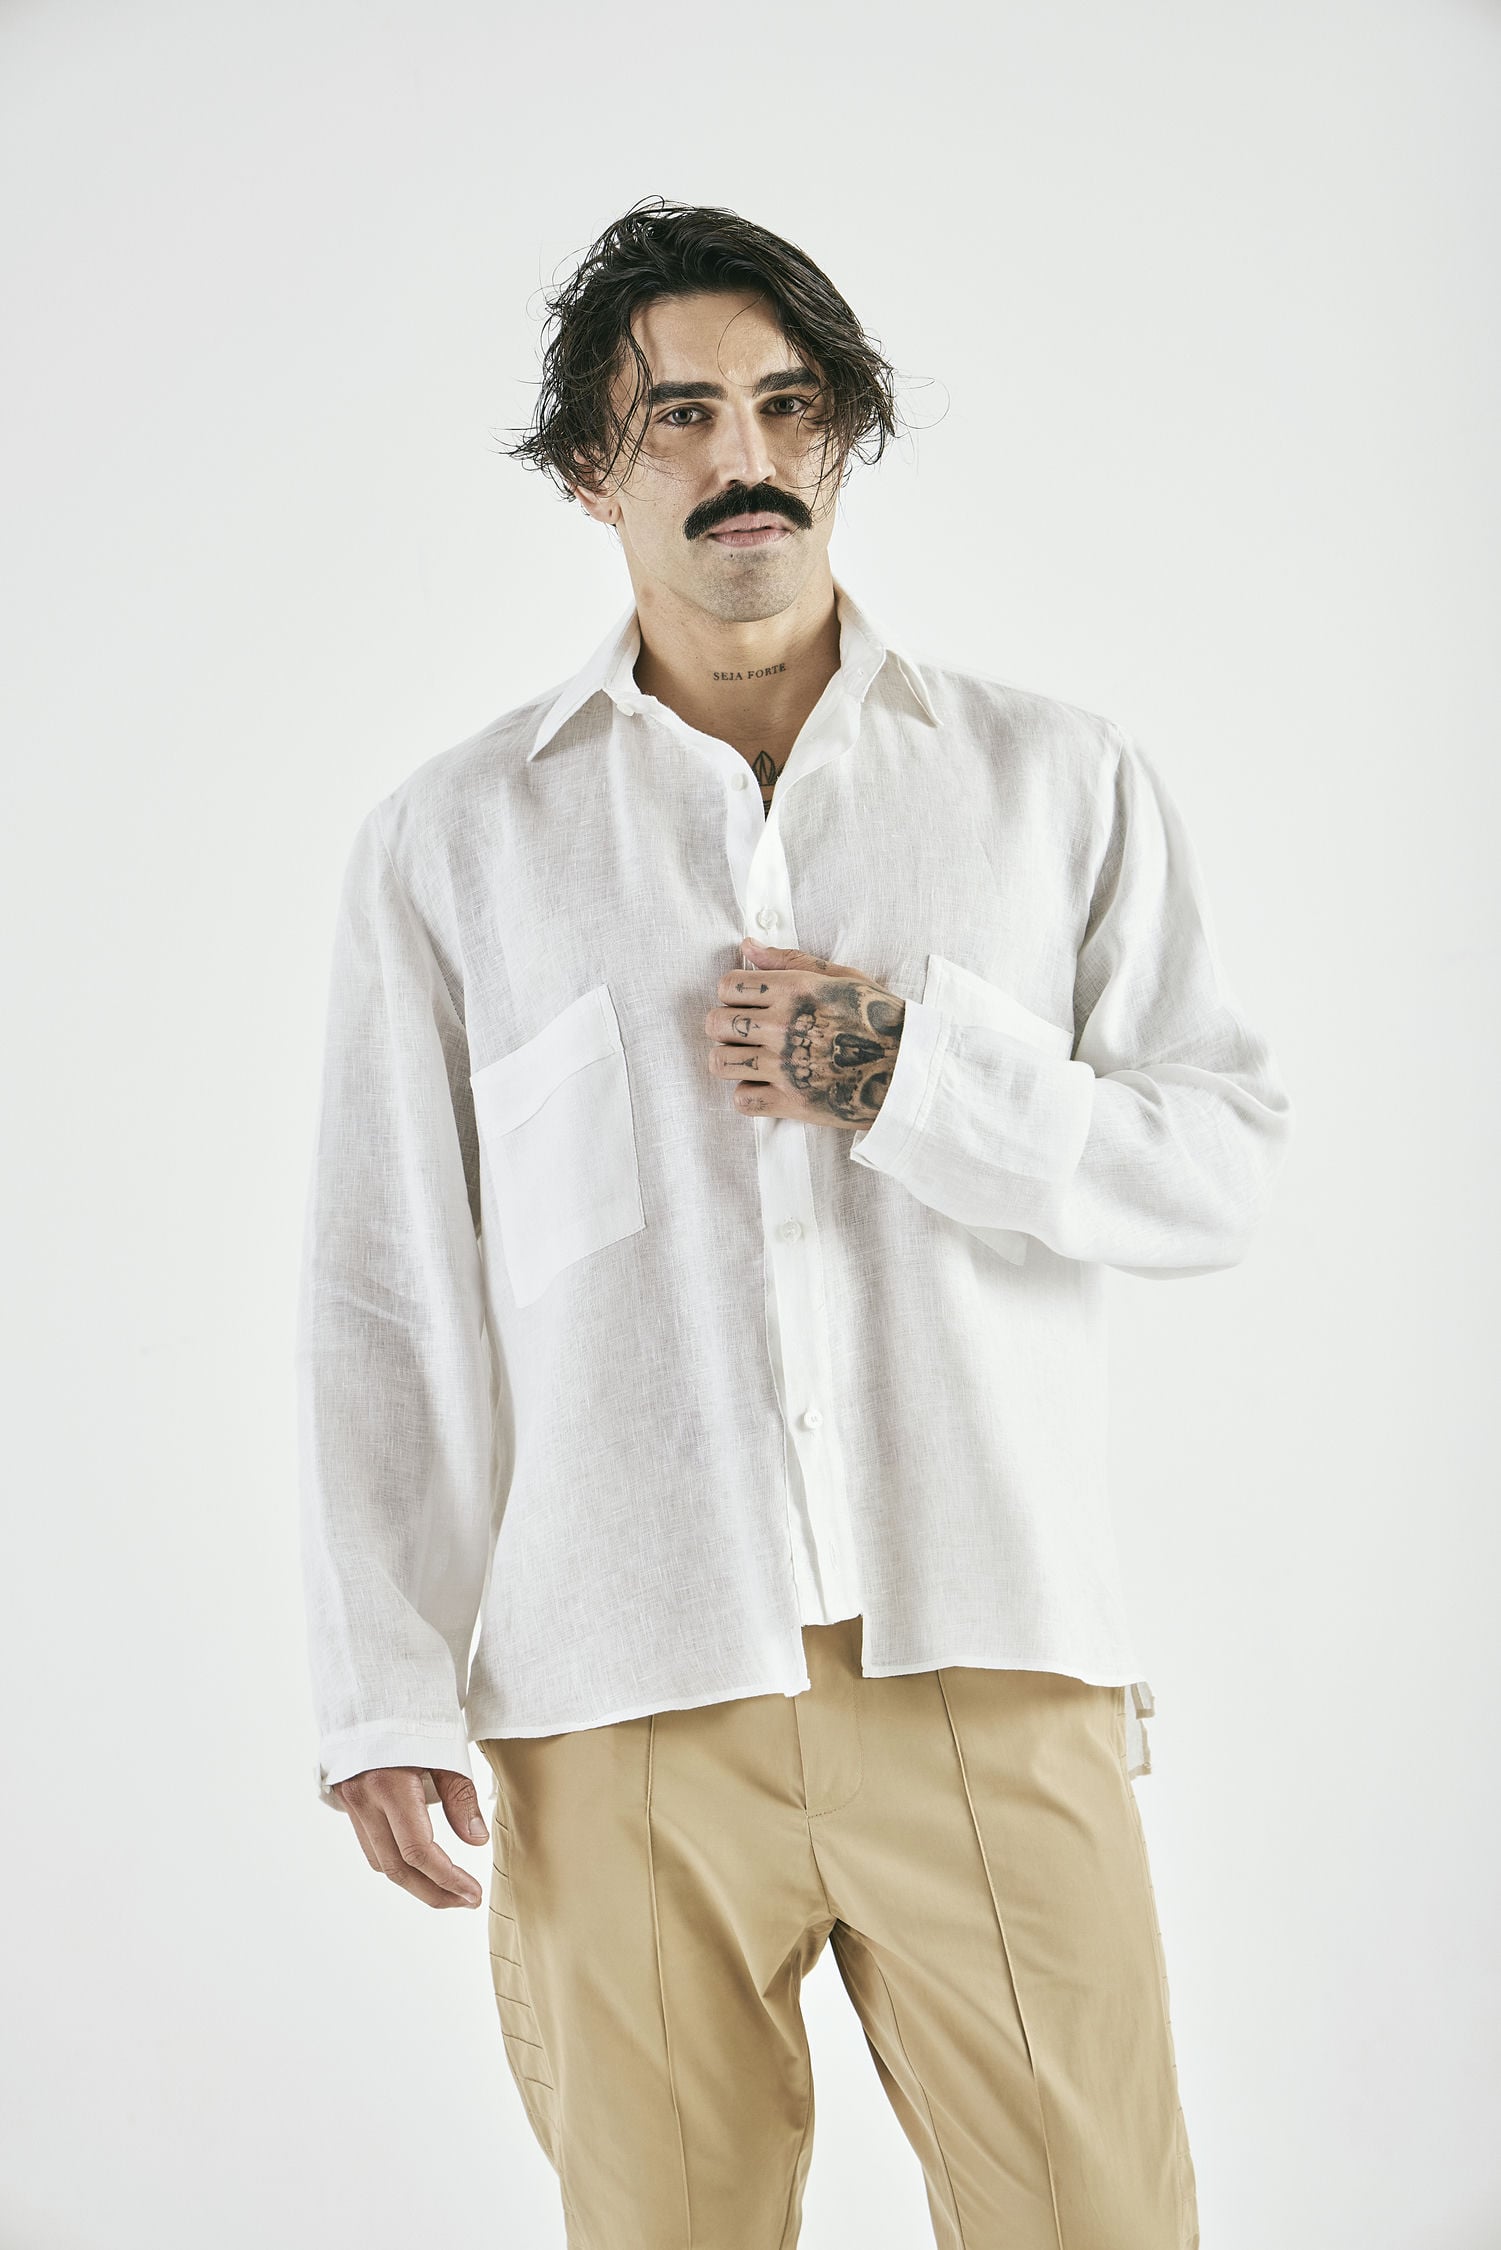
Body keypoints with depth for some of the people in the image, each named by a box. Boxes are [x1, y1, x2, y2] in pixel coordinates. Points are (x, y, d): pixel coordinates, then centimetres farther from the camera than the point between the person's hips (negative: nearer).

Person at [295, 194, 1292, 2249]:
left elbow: (1230, 1162, 6)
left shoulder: (1061, 782, 10)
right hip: (617, 1707, 0)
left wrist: (924, 1078, -9)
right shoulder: (454, 842, 9)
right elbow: (386, 1289, 7)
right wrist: (387, 1691, 1)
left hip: (992, 1680, 0)